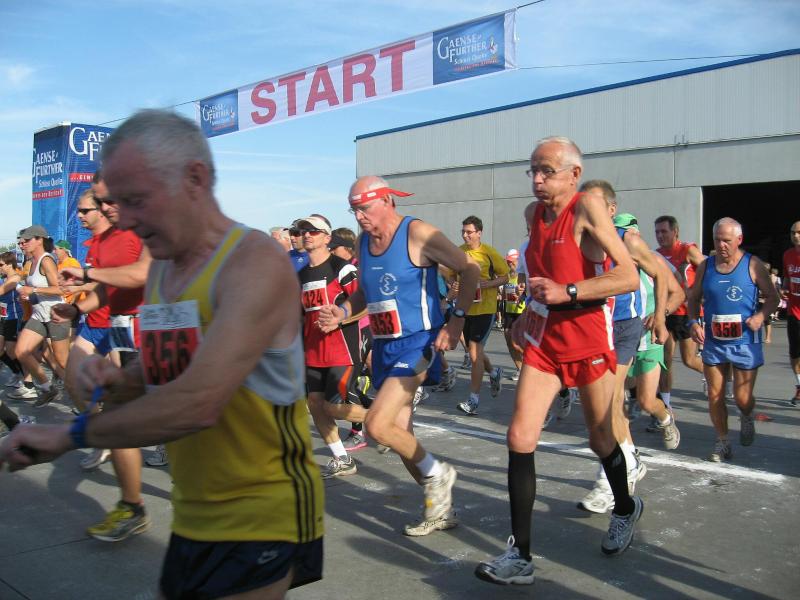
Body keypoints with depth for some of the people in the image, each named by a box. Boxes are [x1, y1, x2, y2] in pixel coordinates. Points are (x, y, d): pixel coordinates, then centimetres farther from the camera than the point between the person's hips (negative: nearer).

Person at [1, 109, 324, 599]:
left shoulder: (255, 262, -19)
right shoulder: (160, 270, 7)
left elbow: (198, 402, -29)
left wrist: (69, 435, -19)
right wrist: (119, 382, -5)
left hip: (263, 520, -7)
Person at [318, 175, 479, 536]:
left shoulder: (417, 234, -13)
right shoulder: (363, 242, 9)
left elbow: (468, 270, -10)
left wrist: (457, 320, -17)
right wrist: (342, 313, 2)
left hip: (417, 344, -8)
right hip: (383, 347, 8)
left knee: (377, 426, -20)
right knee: (400, 436, 11)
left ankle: (436, 473, 6)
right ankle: (440, 509, 29)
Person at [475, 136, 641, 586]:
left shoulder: (588, 207, -15)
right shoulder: (537, 213, 6)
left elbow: (630, 277, -22)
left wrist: (566, 292, -28)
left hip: (587, 340, -5)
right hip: (543, 340, 6)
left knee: (601, 439, 14)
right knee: (520, 440, -6)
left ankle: (626, 509, 45)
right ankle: (521, 556, 1)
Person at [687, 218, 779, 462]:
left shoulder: (752, 265, -3)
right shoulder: (706, 266, 4)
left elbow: (773, 297, 2)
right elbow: (694, 298, 13)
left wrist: (761, 316, -16)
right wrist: (694, 322, -4)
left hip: (745, 342, -2)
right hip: (713, 342, 3)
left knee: (742, 398, 1)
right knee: (715, 396, 3)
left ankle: (746, 417, 37)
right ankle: (722, 442, 20)